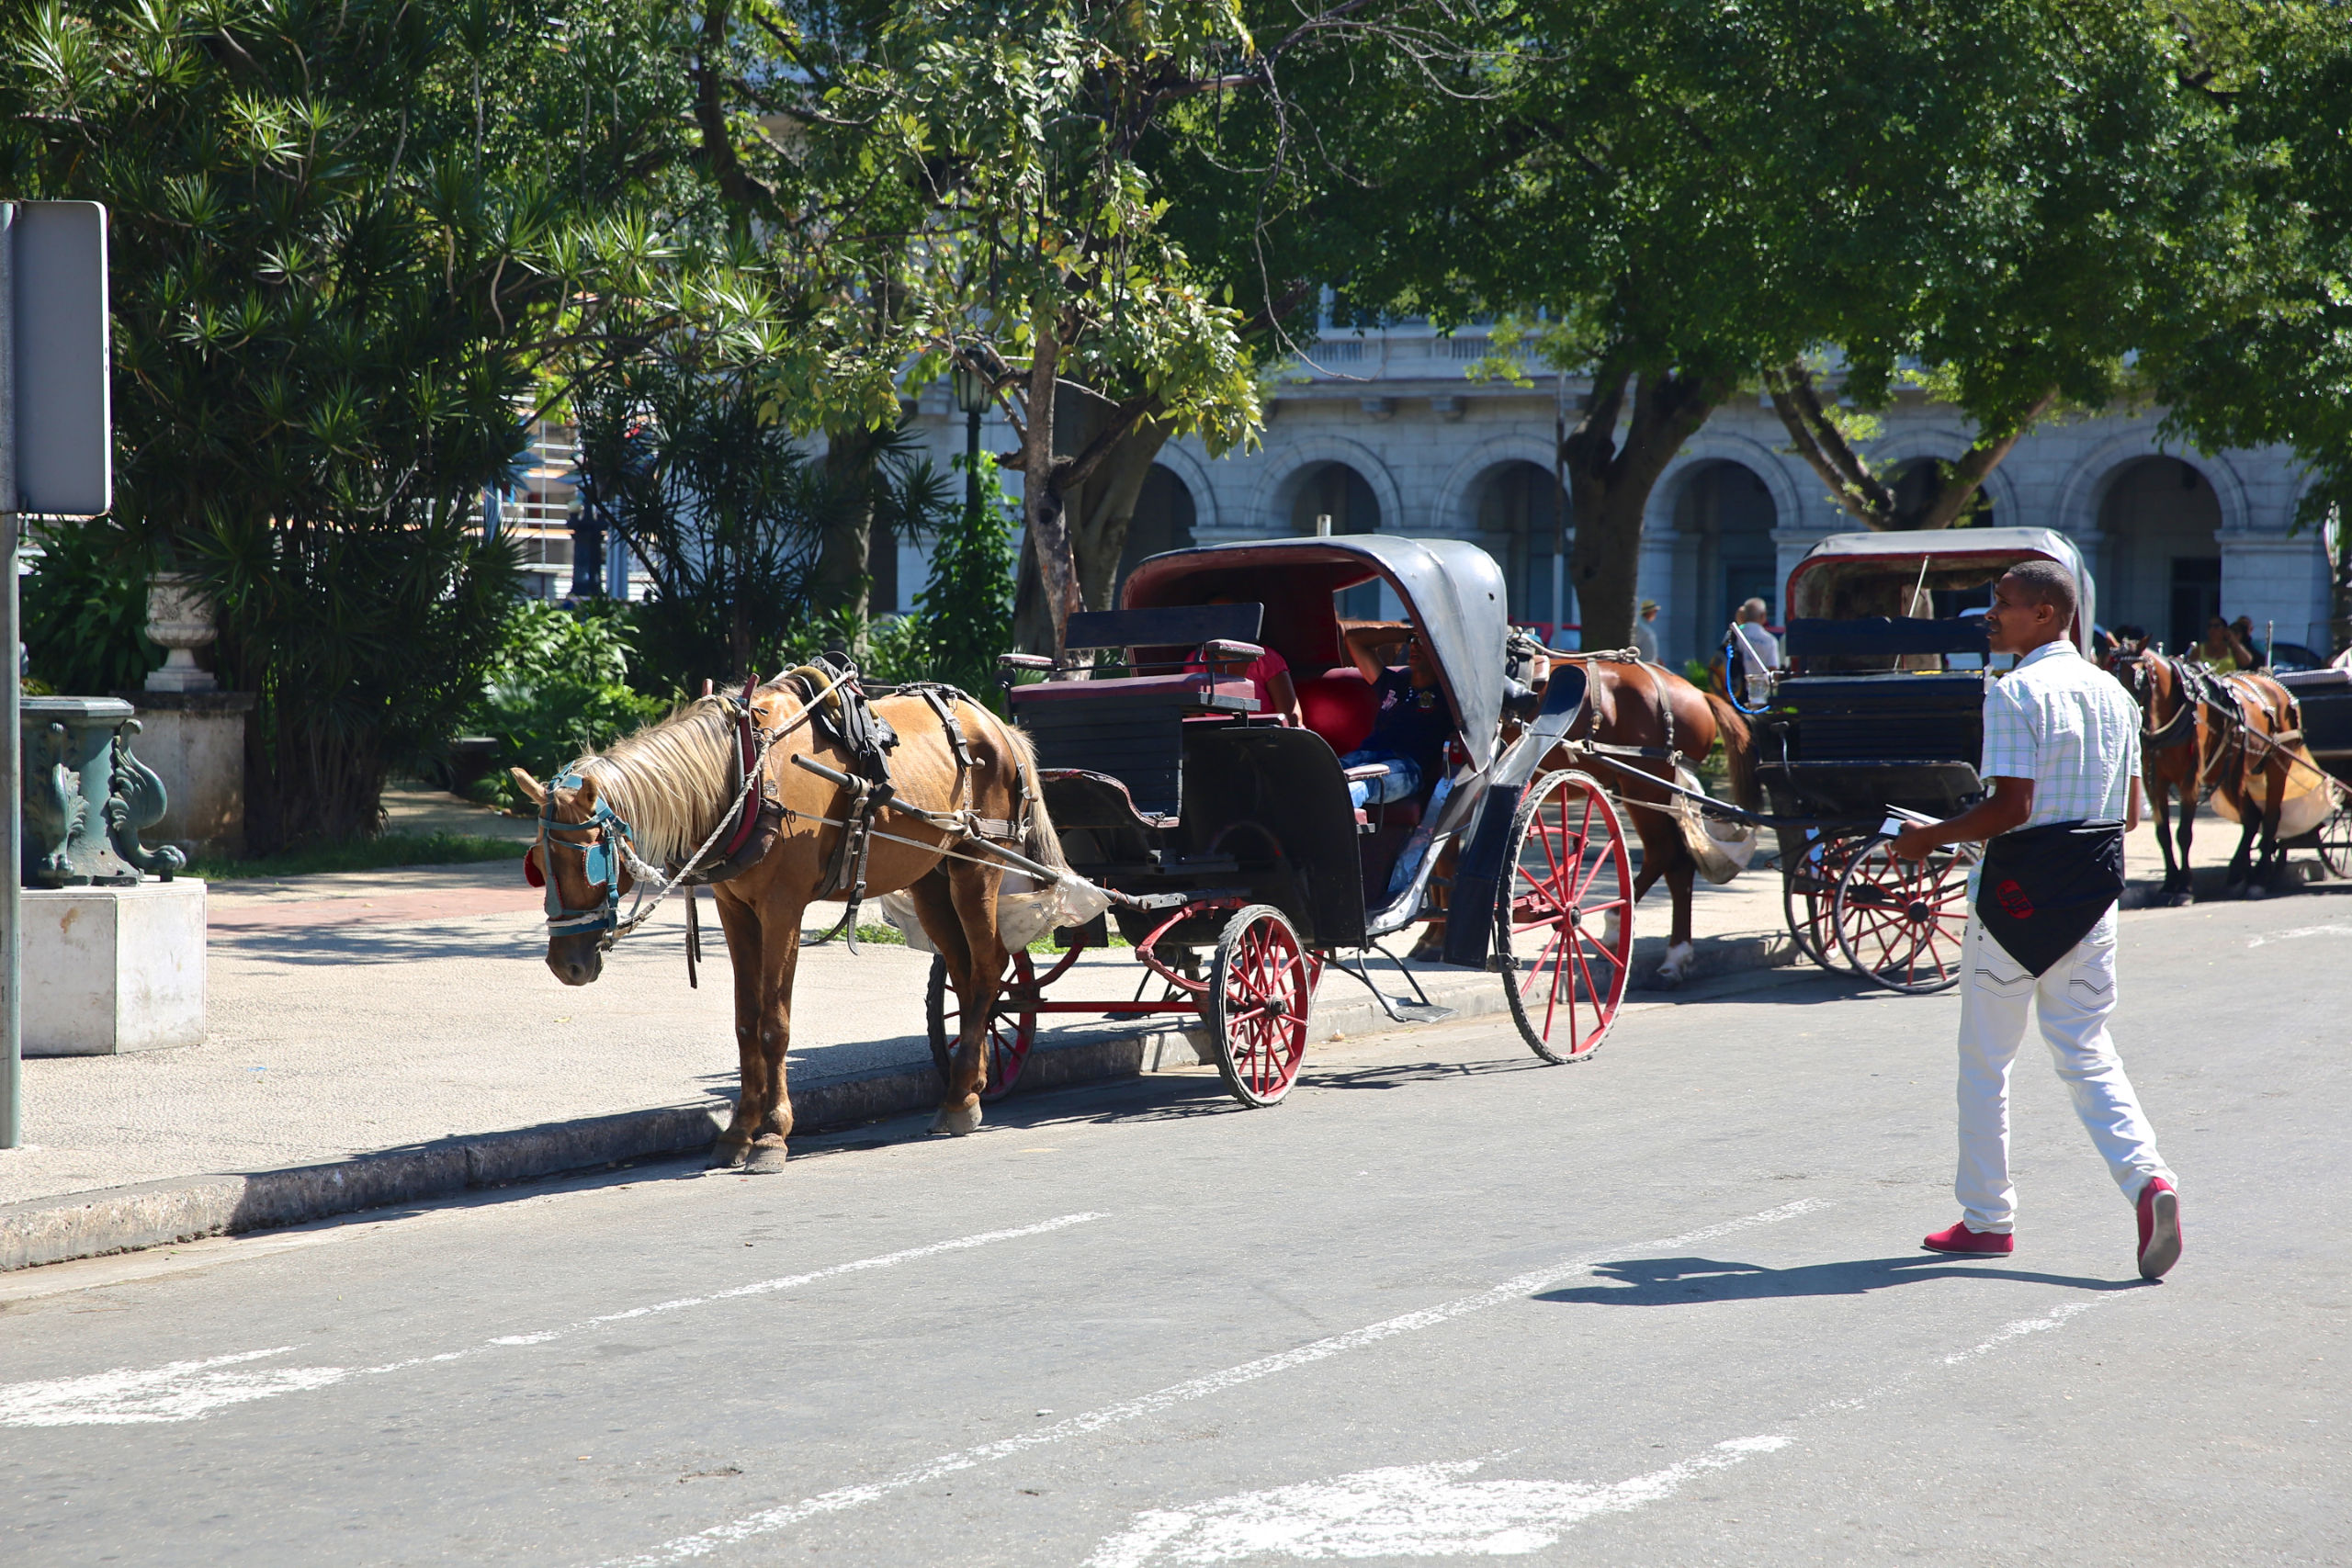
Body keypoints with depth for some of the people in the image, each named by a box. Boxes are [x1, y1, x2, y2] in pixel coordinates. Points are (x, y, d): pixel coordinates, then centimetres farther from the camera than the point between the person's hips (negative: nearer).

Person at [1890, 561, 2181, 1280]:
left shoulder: (2015, 693, -14)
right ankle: (2147, 1177, -13)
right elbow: (2131, 811, 10)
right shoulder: (2113, 693, 8)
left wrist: (1930, 837, -8)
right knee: (2087, 1052, 10)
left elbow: (2010, 807, -20)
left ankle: (1986, 1215, 14)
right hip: (2096, 886, 6)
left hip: (2020, 890, -6)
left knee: (1985, 1057, 8)